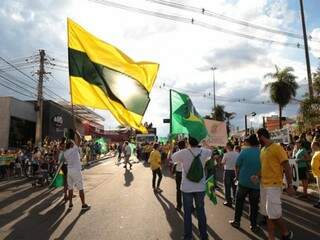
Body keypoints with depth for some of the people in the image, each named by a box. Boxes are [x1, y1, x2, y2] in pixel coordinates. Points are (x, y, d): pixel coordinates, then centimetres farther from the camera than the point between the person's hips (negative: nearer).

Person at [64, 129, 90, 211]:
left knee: (70, 188, 13)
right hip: (76, 171, -6)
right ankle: (84, 205, 7)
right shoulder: (74, 149, -12)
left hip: (69, 171, 6)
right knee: (80, 188, 1)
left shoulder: (65, 152, 4)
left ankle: (70, 204, 18)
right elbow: (79, 139, -15)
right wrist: (75, 132, -2)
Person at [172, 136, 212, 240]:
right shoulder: (204, 152, -7)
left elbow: (172, 157, 2)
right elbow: (211, 151, 17)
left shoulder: (183, 152, -17)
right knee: (201, 211, 17)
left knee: (187, 212, 11)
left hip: (187, 188, -2)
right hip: (200, 187, 3)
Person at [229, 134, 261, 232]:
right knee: (254, 204, 12)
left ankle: (236, 221, 23)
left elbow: (237, 166, -5)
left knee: (239, 202, 14)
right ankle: (253, 225, 20)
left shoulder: (244, 152, -11)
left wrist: (238, 176, 10)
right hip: (256, 183, 2)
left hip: (243, 181, -2)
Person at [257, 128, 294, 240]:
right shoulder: (262, 150, 11)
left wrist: (290, 185, -13)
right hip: (263, 185, 7)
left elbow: (287, 167, -12)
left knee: (274, 214, -3)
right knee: (268, 214, 11)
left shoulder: (277, 148, -12)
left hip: (273, 186, -7)